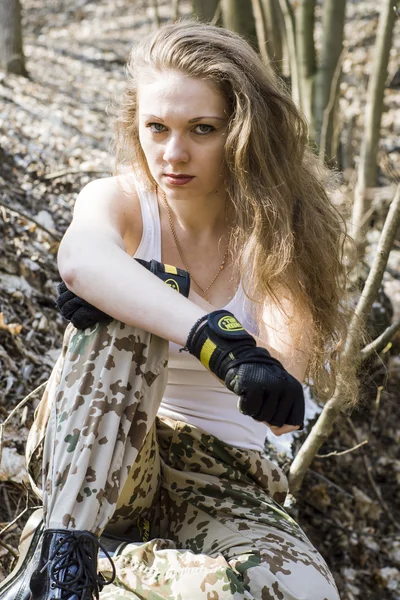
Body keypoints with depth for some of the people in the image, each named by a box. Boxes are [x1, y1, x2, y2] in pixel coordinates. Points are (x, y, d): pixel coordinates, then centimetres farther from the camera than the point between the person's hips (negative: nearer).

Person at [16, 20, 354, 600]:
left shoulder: (276, 230, -3)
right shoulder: (120, 200, -5)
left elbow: (283, 405, -19)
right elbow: (81, 257, -34)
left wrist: (170, 289, -29)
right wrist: (219, 339, -50)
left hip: (225, 476, 1)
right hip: (98, 463, 0)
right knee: (121, 311, -31)